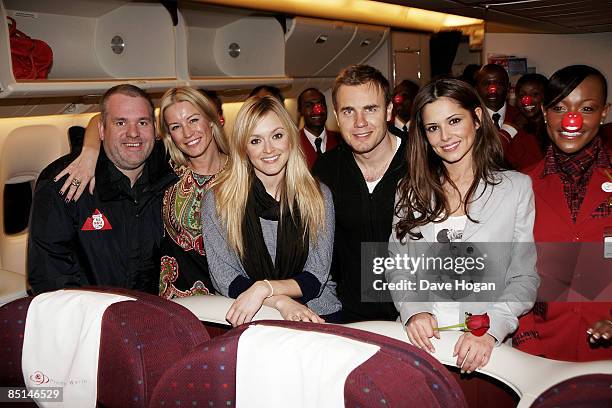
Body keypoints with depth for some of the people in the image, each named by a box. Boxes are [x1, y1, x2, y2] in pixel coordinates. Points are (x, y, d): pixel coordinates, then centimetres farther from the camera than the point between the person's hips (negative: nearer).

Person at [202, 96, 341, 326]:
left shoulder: (318, 196, 4)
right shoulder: (217, 200, 0)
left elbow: (315, 279, -1)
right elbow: (224, 279, -4)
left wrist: (264, 288, -18)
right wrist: (281, 302, -19)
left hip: (319, 316, 1)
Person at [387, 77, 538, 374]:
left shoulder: (517, 187, 5)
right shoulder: (411, 190, 11)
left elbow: (525, 278, 2)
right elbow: (397, 268, 11)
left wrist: (490, 329, -14)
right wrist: (413, 311, -8)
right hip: (420, 339, 2)